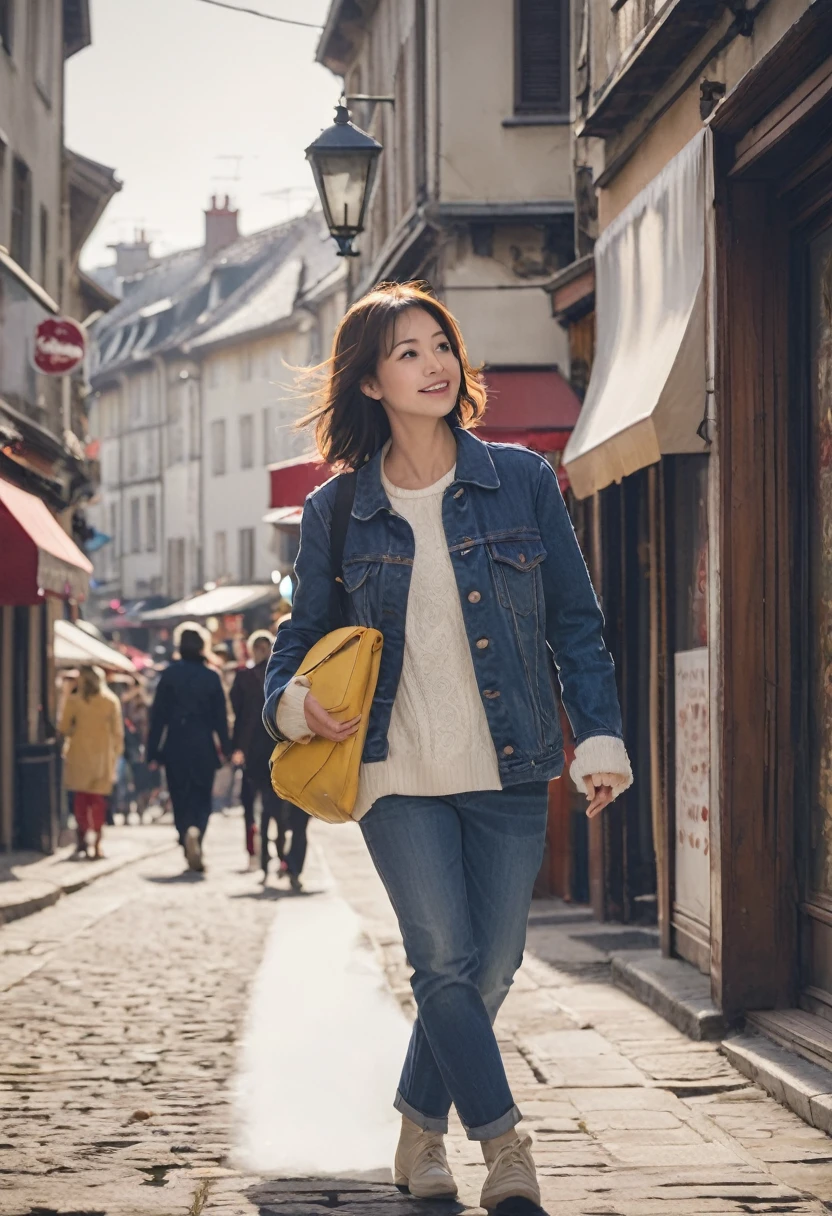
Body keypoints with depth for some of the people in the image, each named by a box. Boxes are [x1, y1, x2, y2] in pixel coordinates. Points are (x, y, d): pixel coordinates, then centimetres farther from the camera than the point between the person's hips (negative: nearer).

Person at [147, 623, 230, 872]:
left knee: (181, 799, 10)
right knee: (202, 799, 9)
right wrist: (224, 748, 11)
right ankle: (196, 830, -22)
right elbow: (220, 716, 0)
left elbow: (158, 714, -3)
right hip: (203, 748, 0)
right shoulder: (211, 677, -2)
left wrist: (153, 753, 0)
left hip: (175, 748, 0)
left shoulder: (169, 675, -3)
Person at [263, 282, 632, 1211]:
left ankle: (420, 1128, 26)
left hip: (507, 772, 1)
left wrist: (599, 737, -3)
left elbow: (576, 622, 6)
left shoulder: (522, 482, 3)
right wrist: (293, 700, -9)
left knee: (491, 968, 5)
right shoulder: (336, 512, 3)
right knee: (446, 962, -11)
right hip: (398, 774, -1)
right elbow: (301, 635, 12)